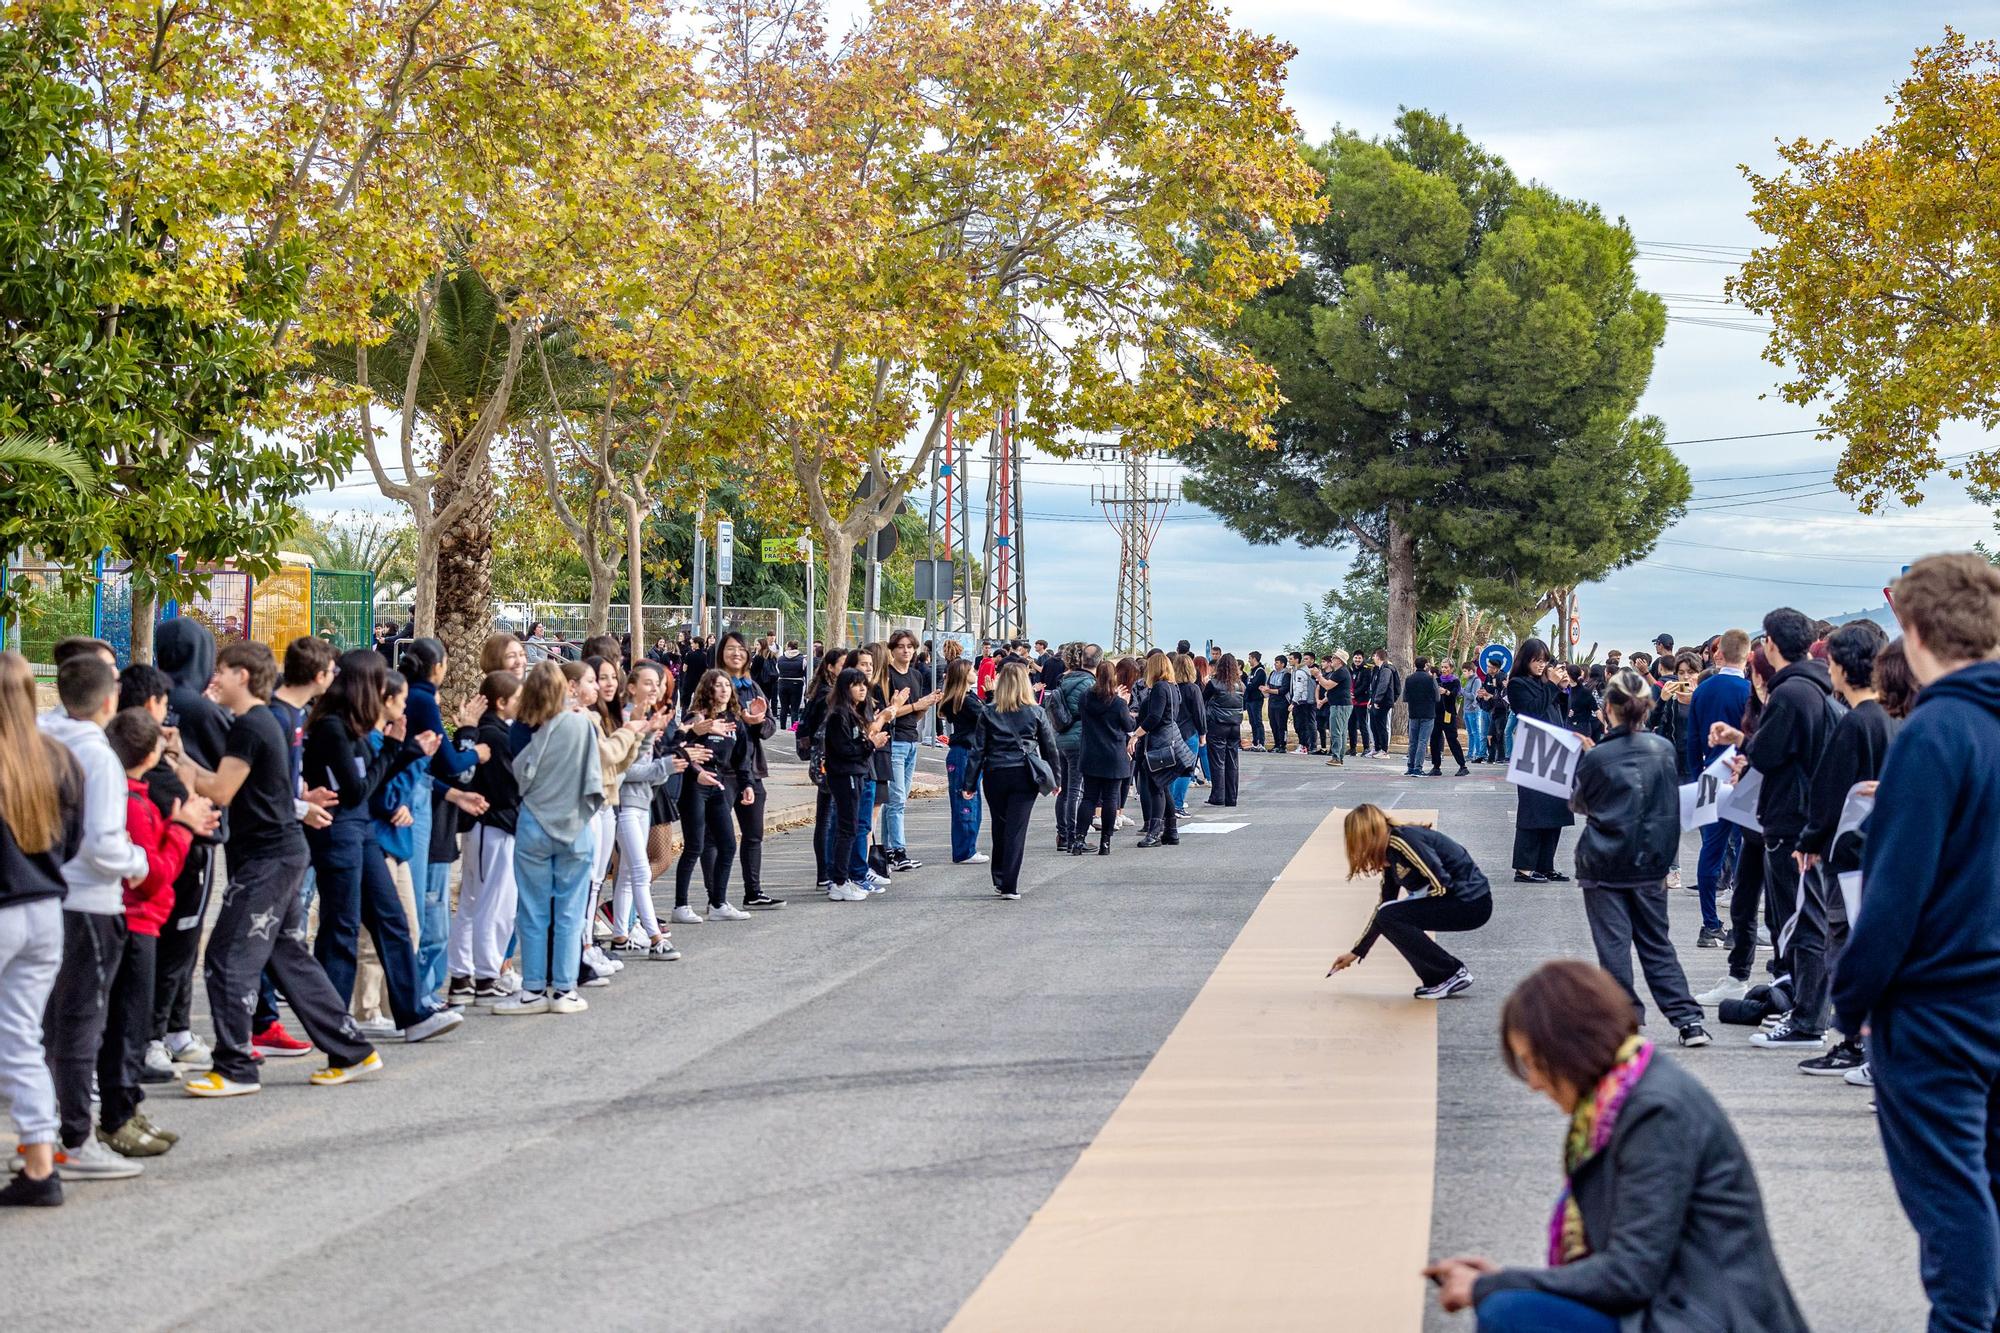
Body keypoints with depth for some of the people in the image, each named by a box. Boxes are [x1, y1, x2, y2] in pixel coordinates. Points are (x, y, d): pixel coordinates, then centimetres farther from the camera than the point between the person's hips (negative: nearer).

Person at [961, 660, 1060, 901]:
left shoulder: (989, 714, 2)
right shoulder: (1036, 713, 1)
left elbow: (978, 750, 1)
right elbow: (1050, 747, 6)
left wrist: (969, 783, 3)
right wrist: (1055, 779, 16)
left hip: (995, 775, 1)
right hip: (1024, 776, -1)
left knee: (999, 829, 16)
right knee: (1016, 831, -2)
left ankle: (999, 880, 23)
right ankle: (1009, 886, -5)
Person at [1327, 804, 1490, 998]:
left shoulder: (1401, 840, -16)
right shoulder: (1390, 856, 13)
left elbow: (1441, 885, -22)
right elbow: (1384, 909, 23)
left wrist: (1414, 897, -2)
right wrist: (1356, 952, 27)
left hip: (1471, 902, -9)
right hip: (1457, 902, 9)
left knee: (1390, 918, -14)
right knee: (1389, 917, 11)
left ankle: (1453, 975, -6)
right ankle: (1436, 979, 11)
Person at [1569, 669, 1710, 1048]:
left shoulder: (1596, 757, -12)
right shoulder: (1663, 750, -2)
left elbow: (1578, 804, 6)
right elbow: (1672, 807, 11)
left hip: (1604, 864, -4)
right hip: (1650, 863, 4)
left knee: (1613, 945, 2)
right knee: (1657, 944, 11)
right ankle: (1688, 1020, 6)